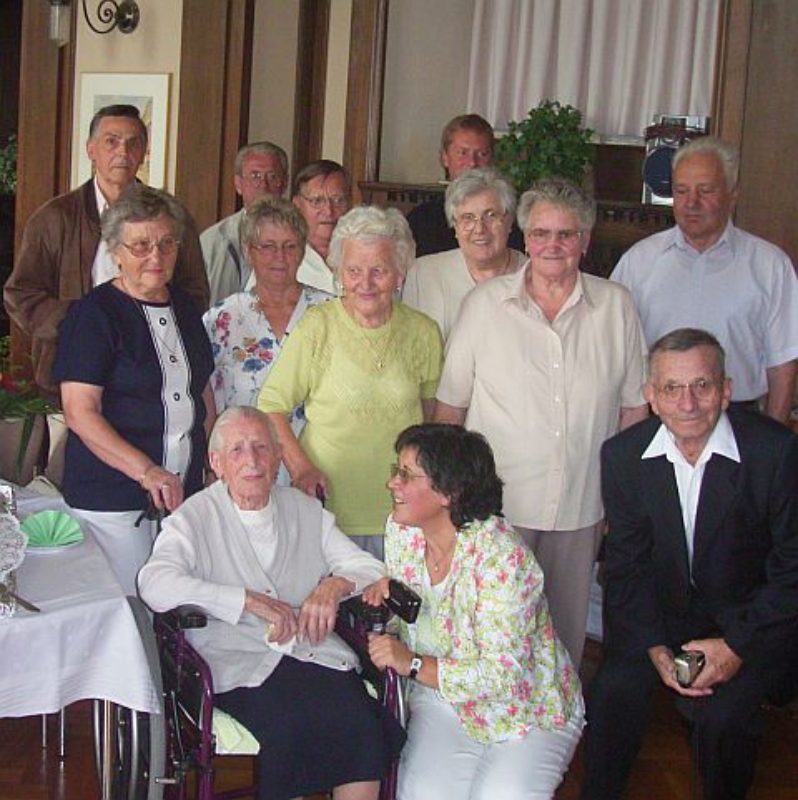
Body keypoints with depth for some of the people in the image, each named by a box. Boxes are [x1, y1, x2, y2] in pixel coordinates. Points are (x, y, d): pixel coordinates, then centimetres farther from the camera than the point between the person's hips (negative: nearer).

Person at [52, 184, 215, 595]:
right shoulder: (93, 314, -9)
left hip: (183, 492, 6)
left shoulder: (185, 308, 12)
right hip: (110, 498, -6)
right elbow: (80, 413, -16)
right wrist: (146, 471, -24)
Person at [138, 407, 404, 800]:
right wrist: (250, 601, -20)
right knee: (290, 726, -32)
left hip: (318, 654, 4)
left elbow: (371, 569, 17)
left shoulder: (305, 510, 17)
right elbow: (155, 584, -15)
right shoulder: (196, 517, 4)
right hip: (241, 663, -3)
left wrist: (336, 585, -7)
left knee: (363, 725, -25)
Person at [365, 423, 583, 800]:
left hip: (526, 704, -4)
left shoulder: (500, 557, -26)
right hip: (442, 698, 4)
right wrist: (385, 590, -12)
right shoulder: (401, 529, -5)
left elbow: (502, 676, -27)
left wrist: (413, 664, -29)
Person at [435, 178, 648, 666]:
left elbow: (633, 408, 8)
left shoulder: (616, 306, 2)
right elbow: (450, 405, 3)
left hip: (581, 510, 2)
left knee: (567, 635, 13)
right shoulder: (485, 303, -2)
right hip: (494, 504, -1)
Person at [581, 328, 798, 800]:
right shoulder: (623, 455, -7)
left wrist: (739, 645, -17)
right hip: (664, 610, 3)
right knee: (616, 687, -18)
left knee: (723, 713, -23)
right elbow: (628, 564, 1)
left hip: (753, 616, -3)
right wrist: (655, 646, -11)